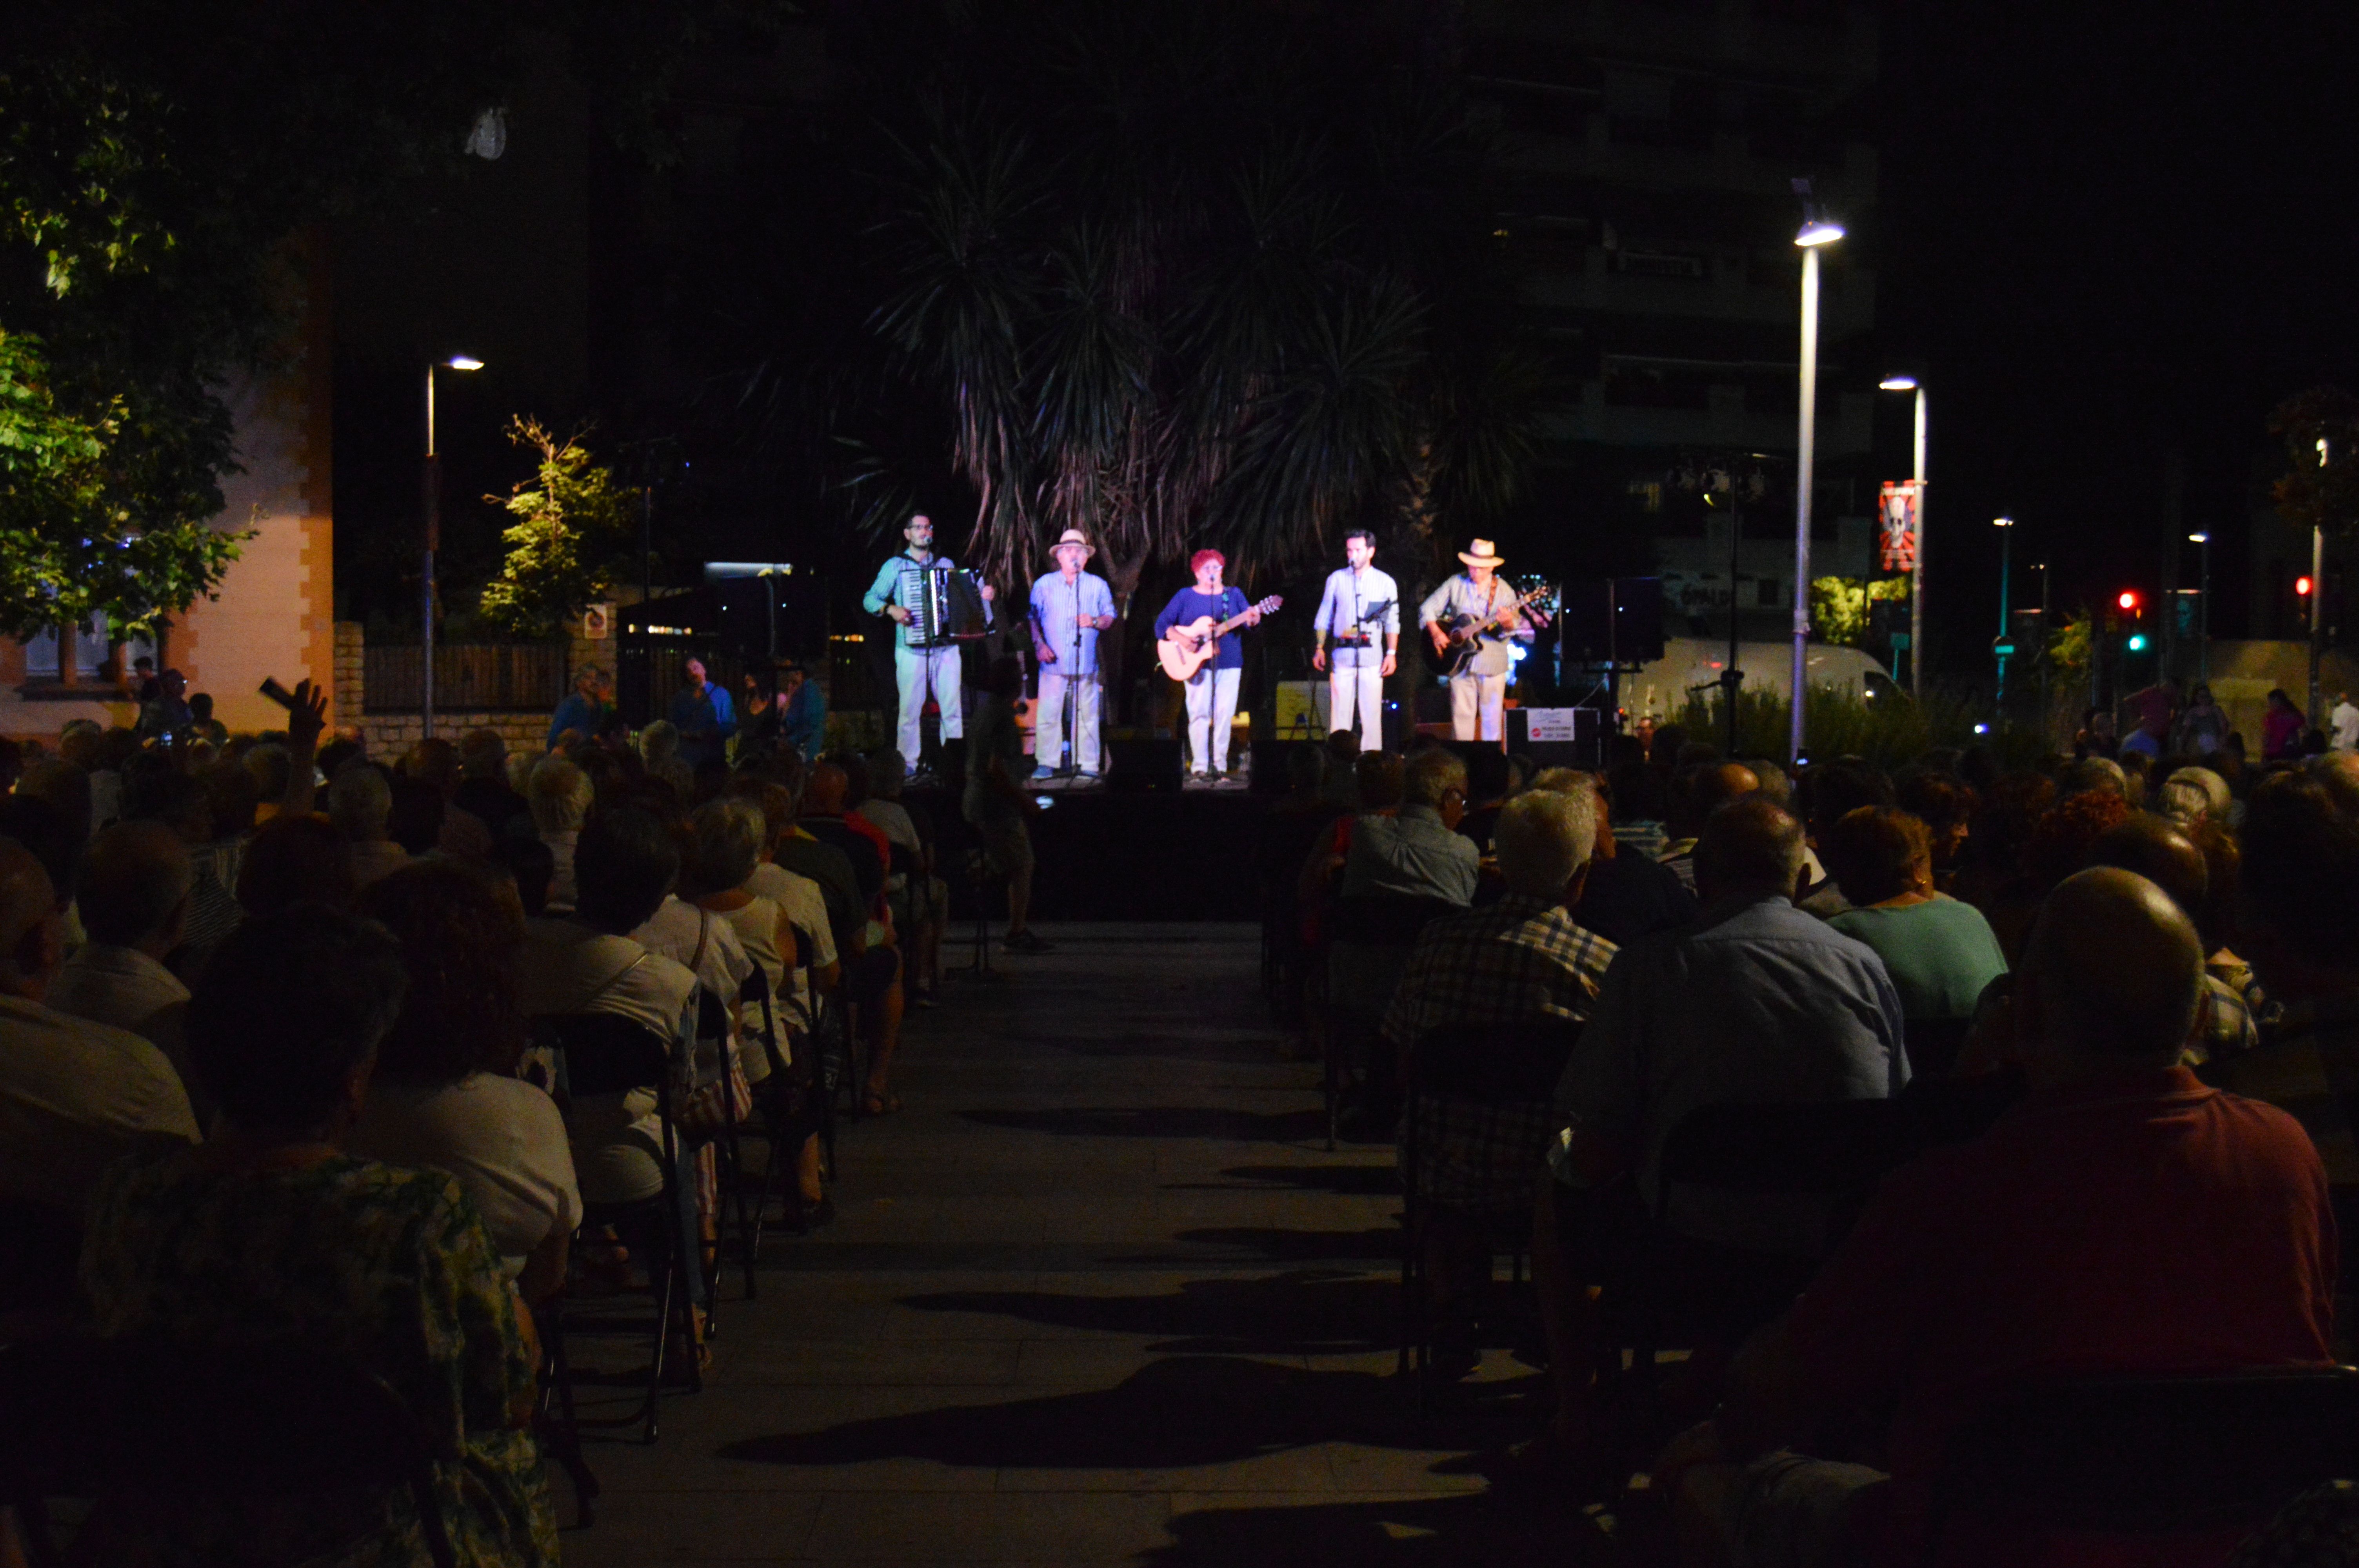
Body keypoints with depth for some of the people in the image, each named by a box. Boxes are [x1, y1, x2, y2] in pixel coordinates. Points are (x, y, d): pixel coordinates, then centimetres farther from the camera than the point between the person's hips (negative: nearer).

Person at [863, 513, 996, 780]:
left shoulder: (946, 565, 17)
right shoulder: (895, 566, 7)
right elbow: (870, 599, 4)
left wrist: (983, 596, 6)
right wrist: (891, 610, -13)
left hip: (946, 650, 3)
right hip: (912, 650, -3)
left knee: (953, 709, -2)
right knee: (911, 710, -3)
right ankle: (910, 766, 3)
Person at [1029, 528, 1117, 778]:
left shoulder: (1097, 585, 12)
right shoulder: (1044, 584, 11)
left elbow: (1111, 617, 11)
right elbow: (1033, 618, 9)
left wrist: (1095, 622, -10)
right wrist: (1039, 644, -6)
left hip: (1086, 662, 1)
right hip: (1054, 661, 0)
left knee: (1087, 714, -1)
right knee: (1048, 713, -5)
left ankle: (1088, 765, 4)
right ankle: (1047, 764, 1)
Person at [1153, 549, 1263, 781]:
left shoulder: (1234, 594, 12)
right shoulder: (1186, 596, 7)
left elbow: (1248, 620, 1)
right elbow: (1162, 623, 3)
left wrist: (1253, 619, -23)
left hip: (1229, 664, 2)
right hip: (1198, 664, -2)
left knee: (1225, 715, -2)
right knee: (1199, 713, -7)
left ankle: (1219, 766, 2)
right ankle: (1200, 767, -6)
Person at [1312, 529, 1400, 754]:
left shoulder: (1386, 582, 6)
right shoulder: (1337, 579, 9)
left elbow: (1392, 621, 7)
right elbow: (1324, 617, 13)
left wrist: (1392, 653, -2)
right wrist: (1319, 648, 6)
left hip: (1372, 657, -1)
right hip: (1342, 655, 1)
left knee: (1371, 714, -2)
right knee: (1340, 712, -1)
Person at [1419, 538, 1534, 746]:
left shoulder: (1504, 591, -1)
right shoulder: (1456, 584, 3)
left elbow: (1516, 627, -6)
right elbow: (1428, 609, 6)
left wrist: (1508, 624, -30)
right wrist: (1435, 632, -10)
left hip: (1492, 664, -1)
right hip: (1459, 661, 1)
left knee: (1492, 718, 1)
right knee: (1462, 715, 1)